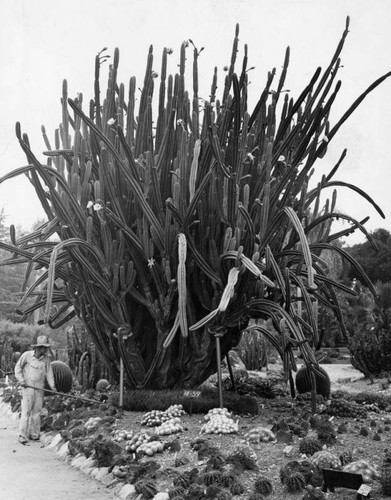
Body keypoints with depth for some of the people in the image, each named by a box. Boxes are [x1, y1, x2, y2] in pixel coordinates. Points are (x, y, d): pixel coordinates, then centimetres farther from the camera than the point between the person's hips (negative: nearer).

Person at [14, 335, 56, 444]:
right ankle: (22, 436, -1)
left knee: (37, 412, 9)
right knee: (26, 412, -5)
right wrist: (21, 380, -7)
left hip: (39, 389, 4)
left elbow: (49, 372, 3)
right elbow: (18, 367, 3)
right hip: (28, 387, -4)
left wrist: (52, 385, -9)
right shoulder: (26, 355, -7)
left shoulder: (46, 358, 2)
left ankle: (34, 434, 20)